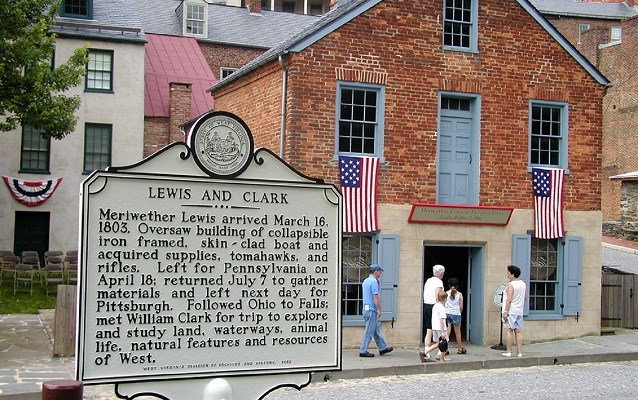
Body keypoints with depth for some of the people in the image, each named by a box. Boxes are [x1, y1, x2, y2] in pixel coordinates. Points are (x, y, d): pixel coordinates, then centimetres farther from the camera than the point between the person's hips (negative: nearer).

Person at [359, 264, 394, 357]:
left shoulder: (366, 281, 14)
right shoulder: (374, 282, -16)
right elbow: (375, 297, -19)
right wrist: (379, 309, -16)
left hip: (366, 308, 10)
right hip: (372, 310, -10)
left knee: (376, 329, 16)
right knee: (369, 331, -4)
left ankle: (382, 348, 23)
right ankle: (363, 351, -1)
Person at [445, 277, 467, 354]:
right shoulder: (459, 294, 2)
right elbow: (461, 307, 3)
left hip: (447, 313, 0)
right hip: (456, 314, 0)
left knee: (447, 332, -3)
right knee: (457, 332, 13)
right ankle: (460, 348, 25)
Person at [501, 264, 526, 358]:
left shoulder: (511, 285, -13)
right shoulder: (523, 284, 10)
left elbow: (509, 299, -19)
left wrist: (505, 312, -19)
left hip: (511, 311, -7)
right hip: (519, 311, 7)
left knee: (509, 331, -3)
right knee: (519, 331, 7)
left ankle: (508, 352, -3)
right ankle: (519, 352, 6)